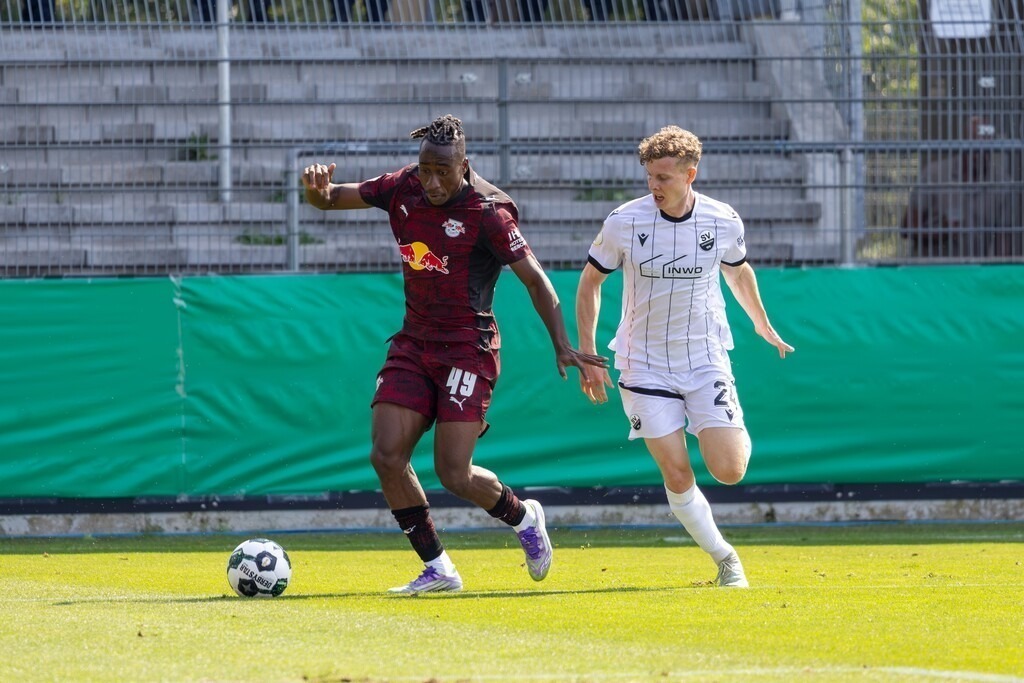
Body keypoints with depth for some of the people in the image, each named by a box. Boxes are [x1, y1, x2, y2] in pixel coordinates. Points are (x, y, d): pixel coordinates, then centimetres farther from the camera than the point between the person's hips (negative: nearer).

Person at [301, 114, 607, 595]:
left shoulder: (486, 211, -15)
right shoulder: (403, 189, 1)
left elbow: (534, 279, -15)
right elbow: (330, 199, 9)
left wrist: (562, 346, -24)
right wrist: (317, 187, -17)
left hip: (467, 348, -6)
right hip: (413, 343, 6)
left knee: (453, 474, -11)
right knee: (386, 456, -8)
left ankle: (523, 518, 21)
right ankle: (437, 569, 4)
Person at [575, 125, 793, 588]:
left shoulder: (723, 221, -7)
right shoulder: (624, 223, -11)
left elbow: (738, 272, 15)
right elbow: (590, 282, 2)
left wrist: (762, 325, 29)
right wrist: (587, 356, -2)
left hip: (706, 359, 1)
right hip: (646, 367, -1)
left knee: (729, 471, -11)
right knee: (677, 478, -8)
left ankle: (738, 436, 25)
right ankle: (724, 558, 10)